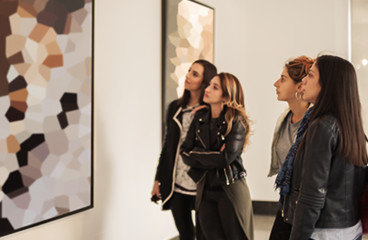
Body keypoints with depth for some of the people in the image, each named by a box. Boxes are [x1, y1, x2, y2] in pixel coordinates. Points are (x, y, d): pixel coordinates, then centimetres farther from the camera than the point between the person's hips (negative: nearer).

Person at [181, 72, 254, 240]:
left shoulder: (236, 121, -9)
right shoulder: (200, 117, 6)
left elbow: (227, 157, -19)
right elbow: (185, 153, 0)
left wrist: (195, 153, -8)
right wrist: (213, 159, -13)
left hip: (230, 191, -4)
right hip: (205, 190, 5)